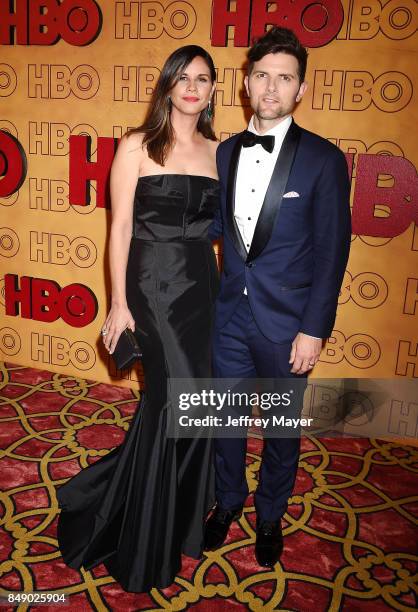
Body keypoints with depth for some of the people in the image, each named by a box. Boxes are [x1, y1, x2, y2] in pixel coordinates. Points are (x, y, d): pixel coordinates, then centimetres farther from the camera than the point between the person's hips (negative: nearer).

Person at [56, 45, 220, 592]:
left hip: (205, 286, 5)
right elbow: (121, 227, -6)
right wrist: (119, 303, -9)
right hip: (154, 285, -5)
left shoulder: (219, 151, 10)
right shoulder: (137, 146, -3)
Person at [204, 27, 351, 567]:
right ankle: (229, 501, 43)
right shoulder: (226, 152, 5)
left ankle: (270, 516, 39)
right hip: (230, 313, 4)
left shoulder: (322, 158, -9)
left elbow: (331, 251, -10)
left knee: (282, 428, 14)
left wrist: (314, 329, -13)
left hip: (286, 321, -3)